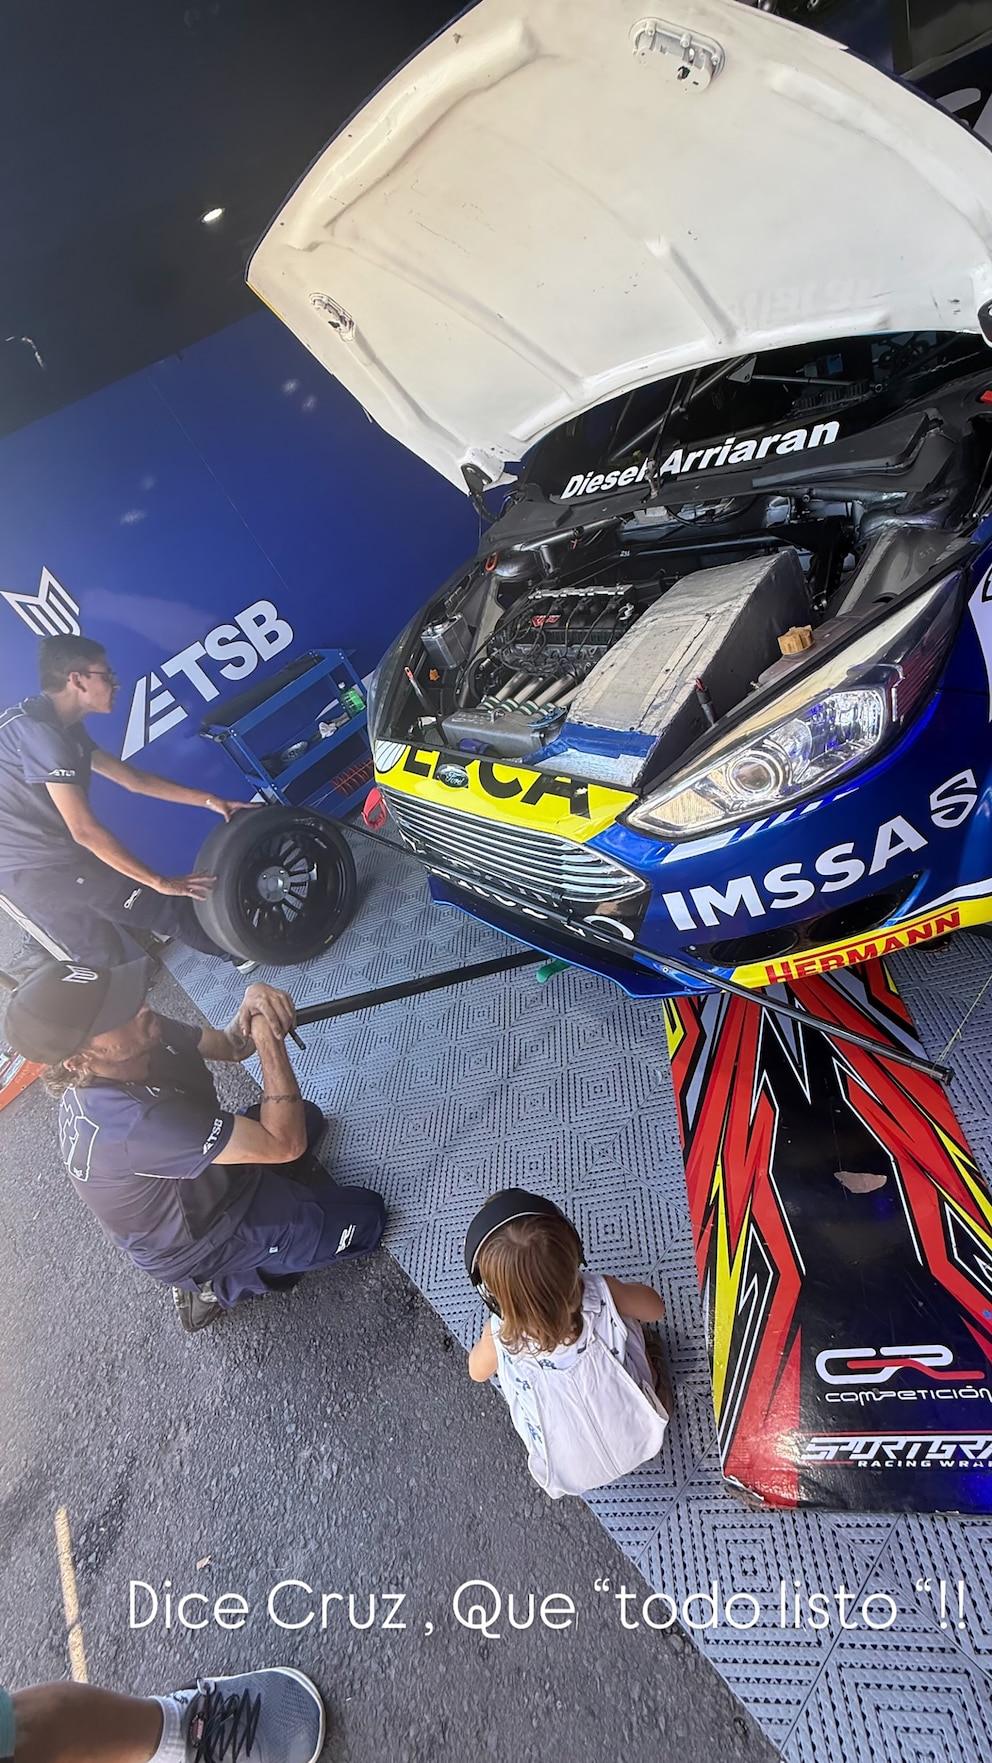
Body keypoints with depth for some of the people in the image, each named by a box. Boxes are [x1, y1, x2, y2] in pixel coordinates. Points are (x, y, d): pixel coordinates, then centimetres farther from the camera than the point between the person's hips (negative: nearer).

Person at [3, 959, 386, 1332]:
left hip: (204, 1177, 7)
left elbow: (227, 1046, -5)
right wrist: (268, 1036, -35)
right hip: (194, 1245, -7)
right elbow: (286, 1144, -38)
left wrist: (251, 1010, -28)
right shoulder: (132, 1120, -43)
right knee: (366, 1217, -1)